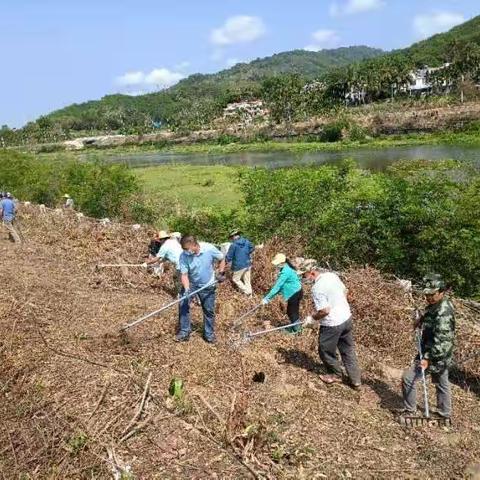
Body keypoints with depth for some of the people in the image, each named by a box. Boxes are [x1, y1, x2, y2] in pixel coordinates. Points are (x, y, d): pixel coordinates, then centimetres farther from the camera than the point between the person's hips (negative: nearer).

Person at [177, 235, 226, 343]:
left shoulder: (209, 249, -22)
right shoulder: (184, 256, -20)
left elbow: (221, 259, -3)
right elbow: (184, 274, -19)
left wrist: (221, 273, -9)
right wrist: (187, 289, -33)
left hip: (207, 285, -1)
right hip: (191, 283, 1)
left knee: (209, 310, 6)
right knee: (183, 304, -13)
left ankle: (209, 334, 24)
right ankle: (184, 332, 0)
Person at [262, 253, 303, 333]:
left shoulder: (285, 272, -26)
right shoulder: (285, 268, 5)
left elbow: (277, 286, -26)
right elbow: (279, 285, 11)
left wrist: (267, 298, -21)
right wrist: (270, 297, 9)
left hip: (295, 294, -10)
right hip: (295, 293, 10)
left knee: (291, 312, 6)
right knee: (293, 311, 21)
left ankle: (296, 329, 21)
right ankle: (295, 327, 37)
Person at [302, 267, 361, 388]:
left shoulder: (317, 287, -26)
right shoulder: (332, 275, 0)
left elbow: (324, 311, -26)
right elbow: (345, 291, 13)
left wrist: (312, 318, -9)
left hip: (332, 324, -8)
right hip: (346, 318, 8)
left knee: (326, 351, 16)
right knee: (348, 350, 18)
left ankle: (336, 375, 34)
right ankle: (356, 380, 26)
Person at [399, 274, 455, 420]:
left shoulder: (443, 313, -30)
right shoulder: (437, 305, 0)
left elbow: (441, 341, -33)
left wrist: (427, 358, -35)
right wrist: (422, 318, 6)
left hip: (437, 357, -10)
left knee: (408, 378, -3)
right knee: (441, 383, 24)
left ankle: (410, 411, 14)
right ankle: (445, 413, 43)